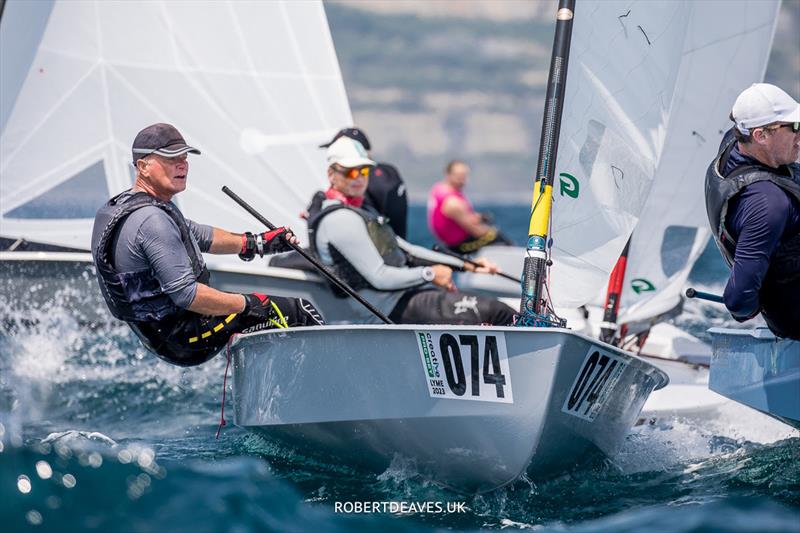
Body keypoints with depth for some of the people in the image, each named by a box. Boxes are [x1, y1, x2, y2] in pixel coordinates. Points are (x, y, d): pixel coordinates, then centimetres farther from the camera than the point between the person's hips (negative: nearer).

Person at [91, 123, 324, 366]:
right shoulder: (152, 220, -24)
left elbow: (200, 236, 20)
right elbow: (186, 294, -28)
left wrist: (257, 242, 13)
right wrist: (247, 304, -19)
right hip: (188, 338, -11)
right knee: (296, 310, -3)